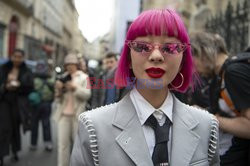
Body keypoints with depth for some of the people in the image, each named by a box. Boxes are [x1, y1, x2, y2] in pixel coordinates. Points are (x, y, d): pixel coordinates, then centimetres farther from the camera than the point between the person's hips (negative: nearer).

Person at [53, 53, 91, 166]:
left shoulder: (83, 77, 7)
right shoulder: (63, 78, 14)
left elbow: (87, 94, -5)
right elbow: (58, 99, 14)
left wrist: (75, 88, -17)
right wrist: (58, 89, -6)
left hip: (78, 114, -2)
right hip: (64, 114, 2)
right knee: (62, 142, -1)